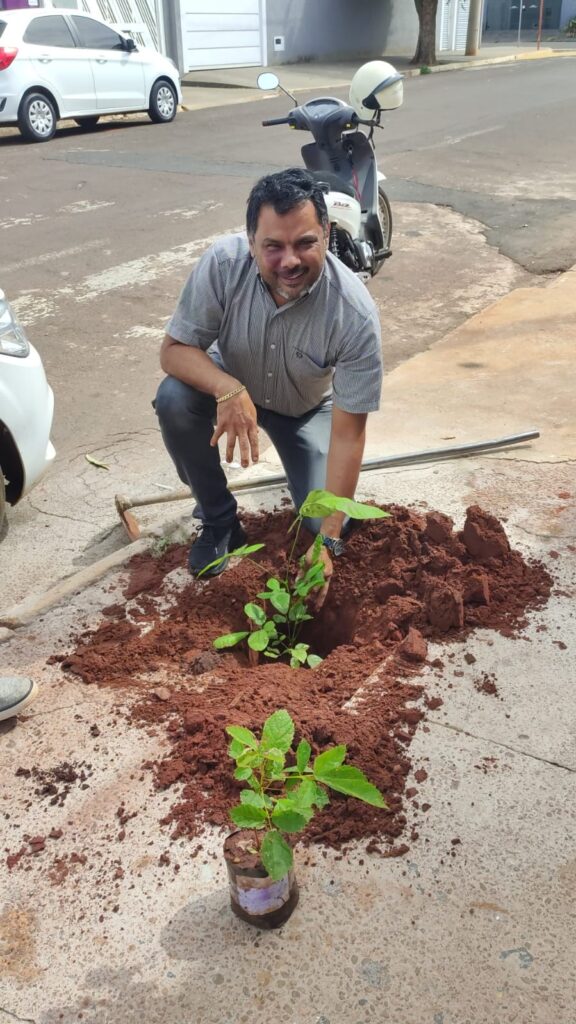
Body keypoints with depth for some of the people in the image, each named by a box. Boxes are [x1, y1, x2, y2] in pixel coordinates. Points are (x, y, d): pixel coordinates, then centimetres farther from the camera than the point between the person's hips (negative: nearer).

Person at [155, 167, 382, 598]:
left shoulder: (356, 314, -35)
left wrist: (328, 541, -35)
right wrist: (229, 389, -46)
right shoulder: (223, 263, -31)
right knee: (173, 399, -31)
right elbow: (174, 349, -23)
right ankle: (219, 519, -7)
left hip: (307, 409, -1)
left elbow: (348, 433, -31)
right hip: (229, 382, 2)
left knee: (325, 522, -16)